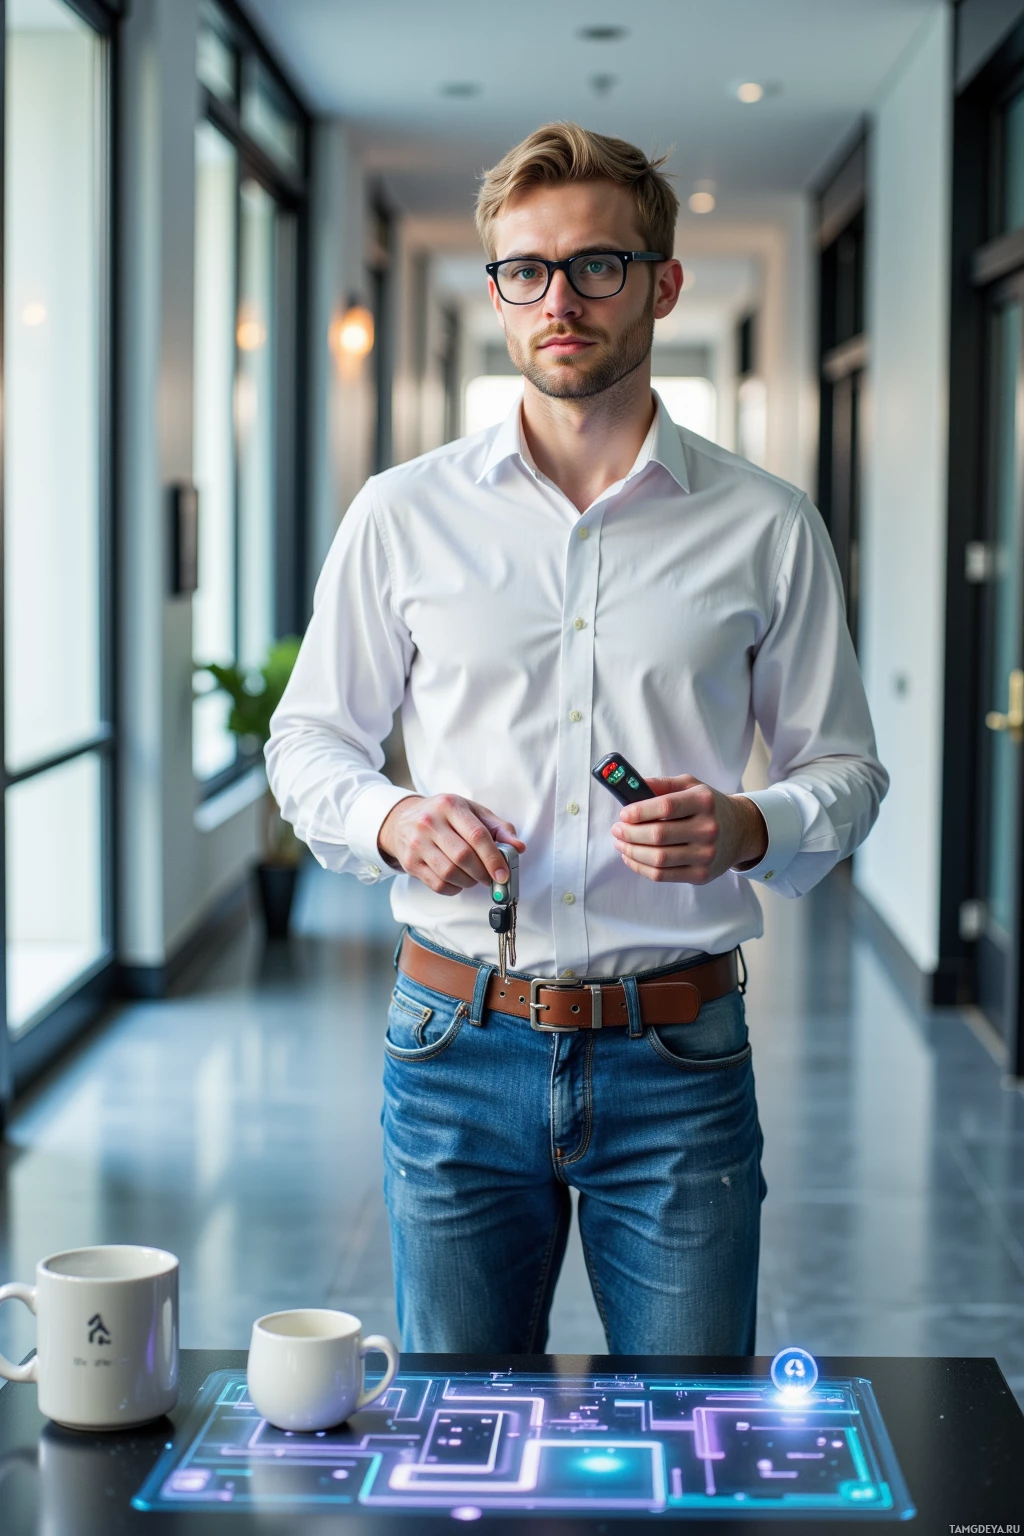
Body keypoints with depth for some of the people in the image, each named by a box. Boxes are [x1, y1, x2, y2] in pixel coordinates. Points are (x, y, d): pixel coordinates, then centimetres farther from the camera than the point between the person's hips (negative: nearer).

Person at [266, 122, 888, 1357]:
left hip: (677, 1060, 0)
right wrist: (390, 819, -10)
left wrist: (747, 829, -13)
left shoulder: (766, 529, 4)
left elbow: (842, 767, 9)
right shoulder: (401, 514, 5)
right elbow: (308, 738, 12)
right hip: (456, 1044, 1)